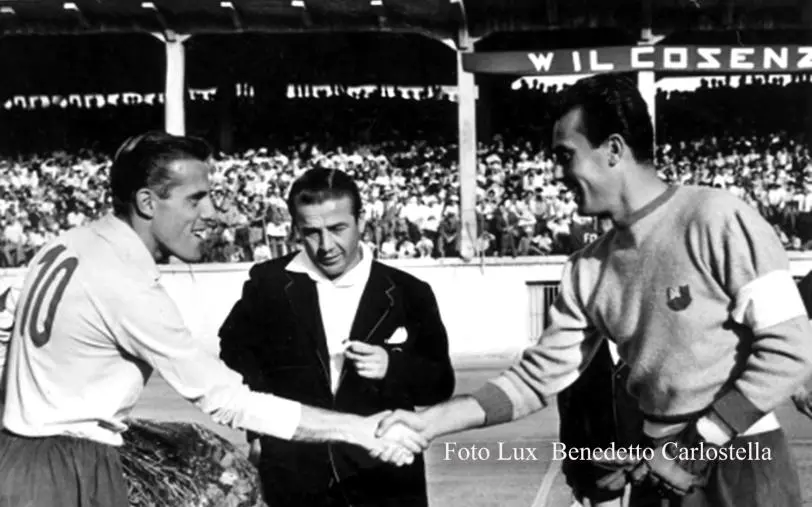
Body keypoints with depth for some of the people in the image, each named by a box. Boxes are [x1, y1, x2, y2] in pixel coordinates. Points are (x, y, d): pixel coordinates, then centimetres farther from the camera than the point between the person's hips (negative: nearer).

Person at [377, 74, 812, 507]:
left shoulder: (716, 219, -14)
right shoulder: (588, 269, 3)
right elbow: (538, 375, 7)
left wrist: (696, 449, -15)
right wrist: (429, 421, -2)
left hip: (739, 466, -5)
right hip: (663, 465, 5)